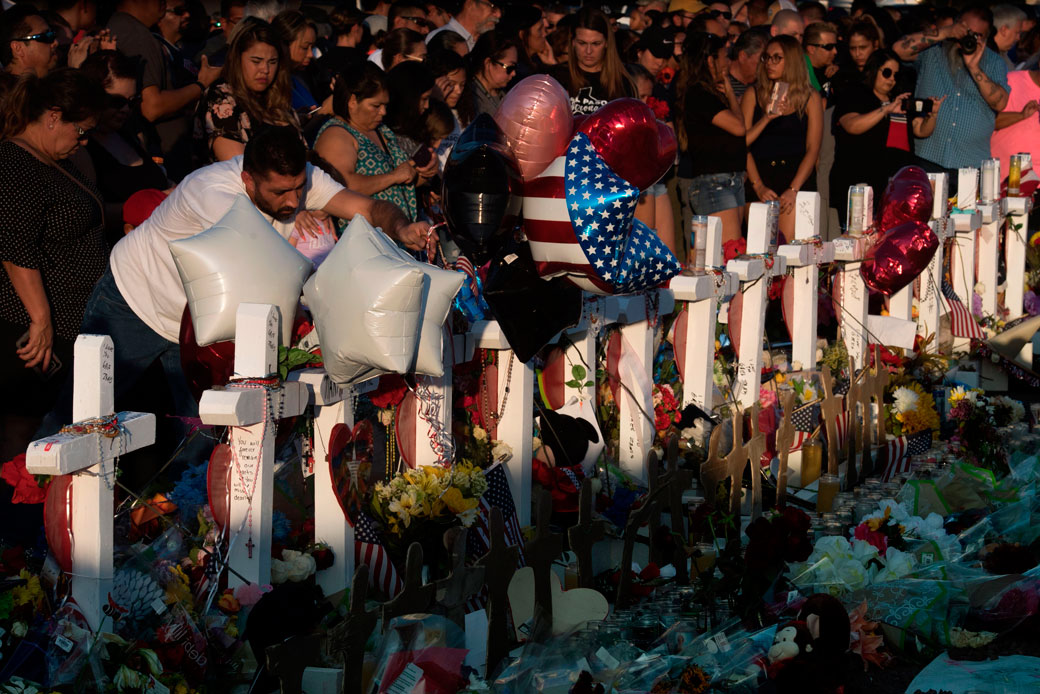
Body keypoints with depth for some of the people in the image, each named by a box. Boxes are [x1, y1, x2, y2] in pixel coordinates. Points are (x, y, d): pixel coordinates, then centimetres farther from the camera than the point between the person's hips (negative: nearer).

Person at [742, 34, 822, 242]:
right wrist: (758, 186, -9)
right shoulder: (753, 95, 11)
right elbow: (742, 144, 3)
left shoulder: (810, 98, 9)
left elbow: (813, 149, 2)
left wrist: (793, 189, -10)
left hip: (798, 178, -1)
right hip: (759, 177, 1)